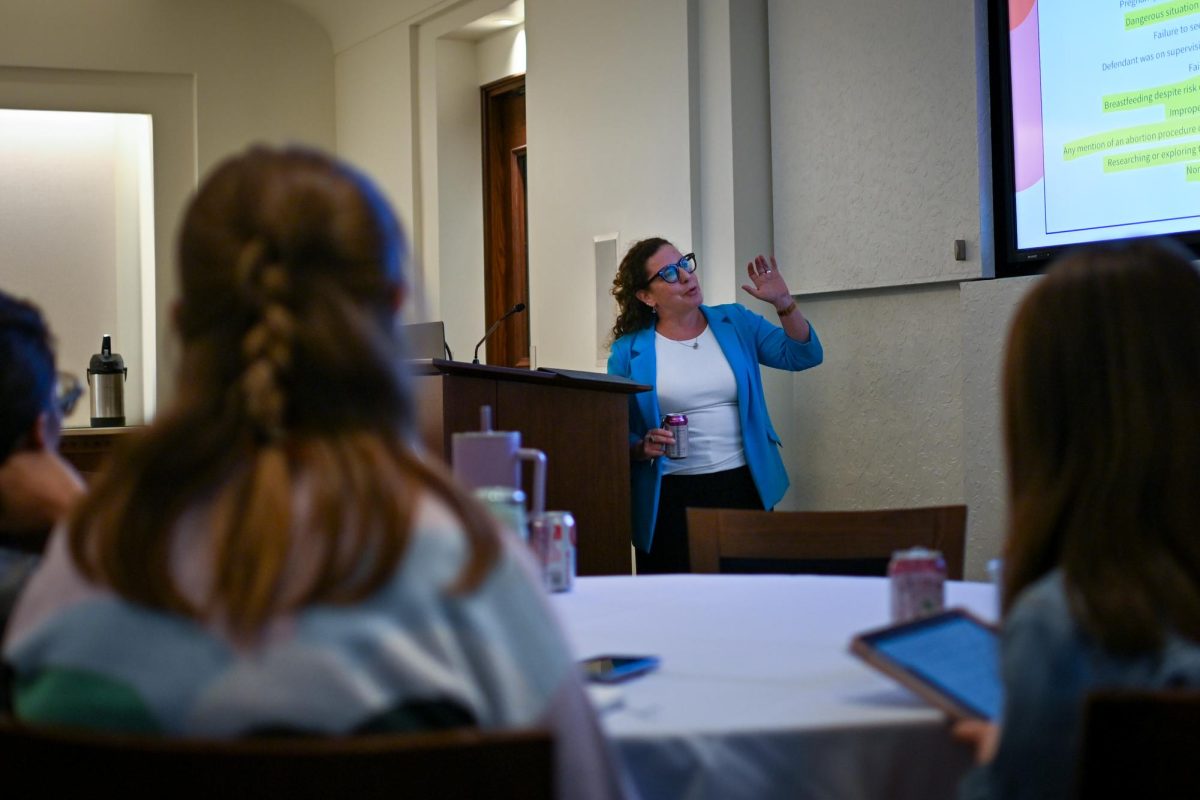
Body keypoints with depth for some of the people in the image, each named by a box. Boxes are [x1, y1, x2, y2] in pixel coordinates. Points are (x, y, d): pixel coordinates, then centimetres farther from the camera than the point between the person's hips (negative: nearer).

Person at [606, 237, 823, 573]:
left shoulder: (736, 322, 8)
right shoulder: (629, 350, 1)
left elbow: (803, 355, 2)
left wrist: (784, 304, -11)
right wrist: (642, 448, -16)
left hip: (743, 486, 2)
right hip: (669, 498, -2)